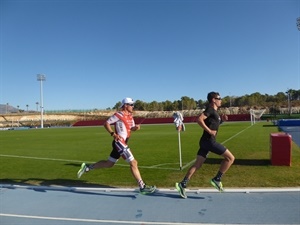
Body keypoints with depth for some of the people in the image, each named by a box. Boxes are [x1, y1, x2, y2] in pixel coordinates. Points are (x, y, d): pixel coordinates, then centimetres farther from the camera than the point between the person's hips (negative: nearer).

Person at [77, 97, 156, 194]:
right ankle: (142, 187, -3)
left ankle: (87, 167, 29)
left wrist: (136, 127, -5)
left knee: (109, 164, 17)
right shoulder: (118, 115, -10)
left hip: (122, 143, 9)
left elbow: (131, 128, 18)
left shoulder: (130, 116, 14)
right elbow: (106, 123, -7)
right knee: (133, 163, -9)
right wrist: (113, 133, -18)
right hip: (119, 142, -9)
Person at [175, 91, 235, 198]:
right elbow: (199, 119, -23)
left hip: (206, 141, 10)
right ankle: (217, 179, 2)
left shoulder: (213, 111, 20)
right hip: (209, 141, -10)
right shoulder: (210, 109, -9)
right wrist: (209, 131, -21)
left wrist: (221, 119, 17)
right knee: (230, 158, -3)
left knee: (197, 164, 8)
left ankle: (182, 184, 8)